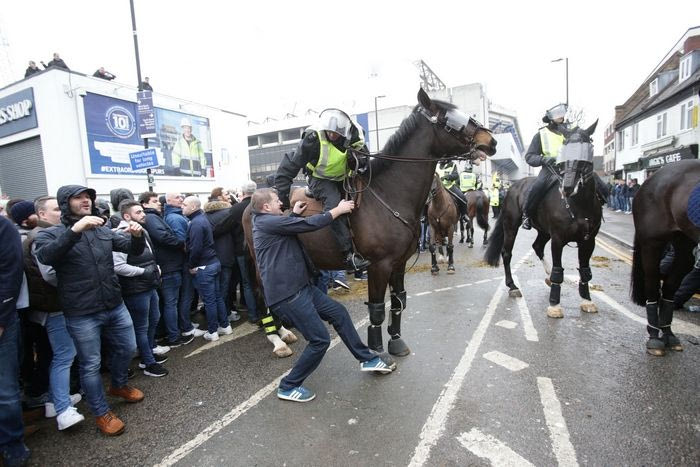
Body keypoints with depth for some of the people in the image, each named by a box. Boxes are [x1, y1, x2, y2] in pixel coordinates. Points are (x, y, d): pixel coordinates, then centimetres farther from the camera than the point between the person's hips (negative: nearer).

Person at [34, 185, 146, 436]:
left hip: (115, 305, 5)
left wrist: (137, 235, -18)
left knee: (127, 349, 18)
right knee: (91, 364, 8)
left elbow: (134, 249, 5)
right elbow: (45, 257, -26)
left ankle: (118, 385, 46)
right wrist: (74, 230, -38)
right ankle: (101, 412, 26)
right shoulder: (51, 233, -4)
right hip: (81, 314, -4)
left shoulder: (103, 230, 9)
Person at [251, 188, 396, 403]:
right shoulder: (267, 222, -17)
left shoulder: (269, 222, 15)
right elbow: (310, 224, -20)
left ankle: (367, 359, 25)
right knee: (320, 340, -7)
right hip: (286, 295, -11)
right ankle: (288, 387, 12)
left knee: (339, 313, 13)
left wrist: (295, 214, 13)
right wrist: (338, 210, -9)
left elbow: (289, 227, 31)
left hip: (301, 287, 11)